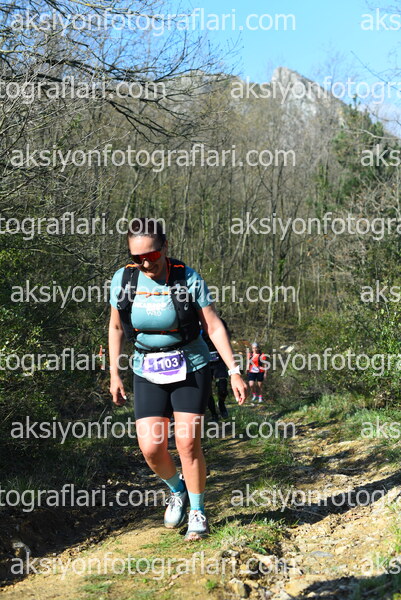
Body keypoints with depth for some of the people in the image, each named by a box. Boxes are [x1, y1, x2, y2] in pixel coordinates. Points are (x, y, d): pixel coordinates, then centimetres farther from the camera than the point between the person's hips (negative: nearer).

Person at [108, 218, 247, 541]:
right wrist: (114, 374, 5)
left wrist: (234, 372, -14)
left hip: (190, 369, -2)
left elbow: (213, 326, -10)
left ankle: (198, 512, 13)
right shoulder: (123, 280, -7)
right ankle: (177, 490, 26)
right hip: (148, 373, 3)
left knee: (188, 443, -8)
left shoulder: (189, 279, -14)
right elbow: (116, 327, 7)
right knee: (151, 447, -6)